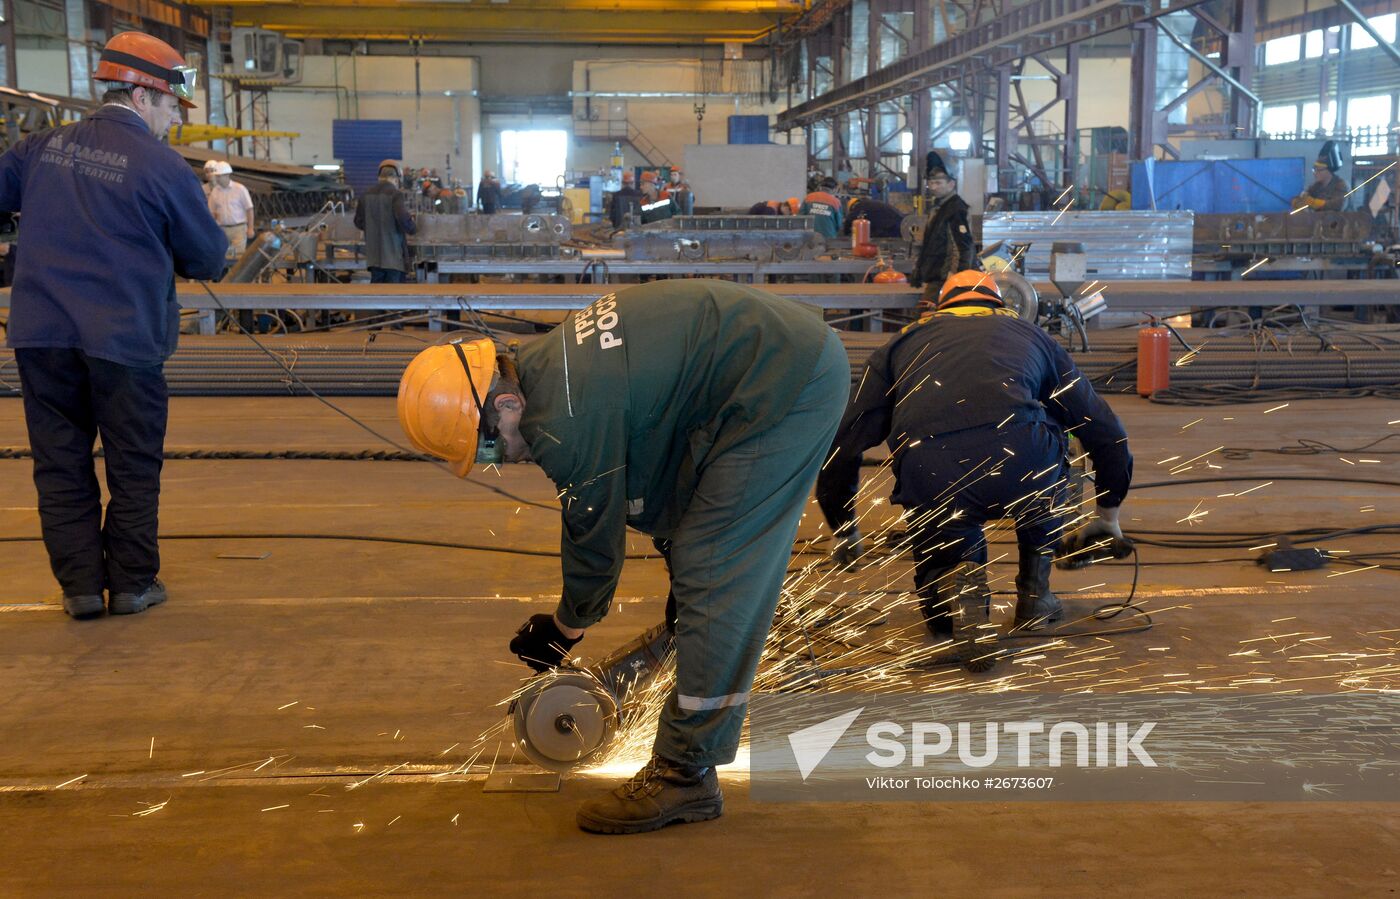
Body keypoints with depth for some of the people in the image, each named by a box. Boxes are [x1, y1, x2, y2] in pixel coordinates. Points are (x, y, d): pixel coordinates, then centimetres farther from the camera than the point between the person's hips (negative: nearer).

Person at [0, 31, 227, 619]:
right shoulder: (164, 168, -7)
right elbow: (209, 260, 1)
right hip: (123, 340, -4)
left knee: (61, 465, 11)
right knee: (133, 467, 9)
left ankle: (80, 585, 14)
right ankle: (133, 583, 15)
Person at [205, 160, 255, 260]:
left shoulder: (240, 189, -3)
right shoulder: (214, 191, 7)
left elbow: (249, 209, -3)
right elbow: (212, 212, 13)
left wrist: (250, 228, -7)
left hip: (238, 228, -4)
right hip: (222, 229, 4)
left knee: (238, 256, -9)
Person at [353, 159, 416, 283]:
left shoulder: (366, 194, 7)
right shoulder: (395, 194, -11)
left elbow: (359, 222, 13)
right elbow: (403, 218, -21)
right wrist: (413, 229, -1)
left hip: (374, 253, 6)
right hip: (393, 252, -6)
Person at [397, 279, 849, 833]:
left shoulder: (569, 419, -24)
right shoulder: (549, 367, 7)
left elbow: (596, 539, -10)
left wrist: (565, 630, 8)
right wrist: (681, 561, 24)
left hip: (789, 388, -10)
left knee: (715, 577, -9)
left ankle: (685, 775, -3)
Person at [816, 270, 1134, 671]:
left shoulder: (902, 342, 33)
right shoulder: (1030, 334, 34)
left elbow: (842, 444, 29)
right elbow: (1107, 432, 37)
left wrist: (844, 533, 42)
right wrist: (1108, 515, 52)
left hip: (928, 479, 1)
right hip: (1019, 458, 0)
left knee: (942, 619, 27)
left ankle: (958, 587, -8)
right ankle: (1034, 593, 34)